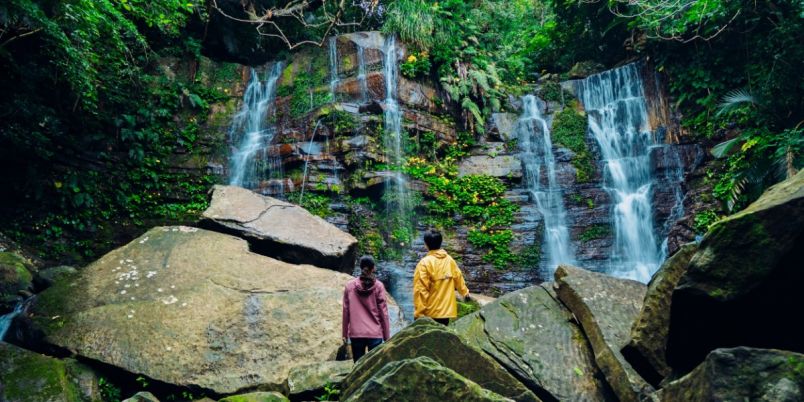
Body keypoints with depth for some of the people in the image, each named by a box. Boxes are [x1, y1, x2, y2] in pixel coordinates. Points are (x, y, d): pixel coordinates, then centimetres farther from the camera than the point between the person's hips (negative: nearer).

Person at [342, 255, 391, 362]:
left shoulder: (349, 286, 2)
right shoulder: (378, 286, -3)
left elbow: (346, 312, 4)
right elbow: (383, 312, -2)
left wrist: (345, 334, 12)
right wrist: (387, 335, 5)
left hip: (356, 334, 2)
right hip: (375, 333, -1)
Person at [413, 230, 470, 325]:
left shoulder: (424, 263, -16)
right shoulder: (449, 260, 2)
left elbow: (421, 290, -18)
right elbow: (458, 278, 17)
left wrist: (418, 312, -13)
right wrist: (464, 291, 37)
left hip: (430, 313, -5)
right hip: (446, 309, 5)